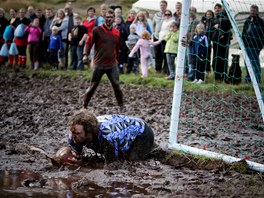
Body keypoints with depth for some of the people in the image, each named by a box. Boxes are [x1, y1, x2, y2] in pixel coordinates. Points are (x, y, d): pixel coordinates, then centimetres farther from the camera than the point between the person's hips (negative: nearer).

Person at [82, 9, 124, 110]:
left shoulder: (117, 32, 8)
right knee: (93, 86, 4)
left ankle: (121, 105, 6)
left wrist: (116, 60, 23)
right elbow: (88, 43, -3)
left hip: (112, 65, 3)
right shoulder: (97, 30, -5)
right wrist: (85, 55, -15)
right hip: (99, 64, -3)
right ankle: (84, 105, 17)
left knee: (116, 85, -6)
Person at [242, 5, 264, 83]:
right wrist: (243, 41, 15)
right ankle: (248, 77, 20)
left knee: (255, 62, -9)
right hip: (247, 44, 7)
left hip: (255, 45, -7)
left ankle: (257, 78, -6)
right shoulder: (247, 20, 17)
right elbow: (244, 32, 23)